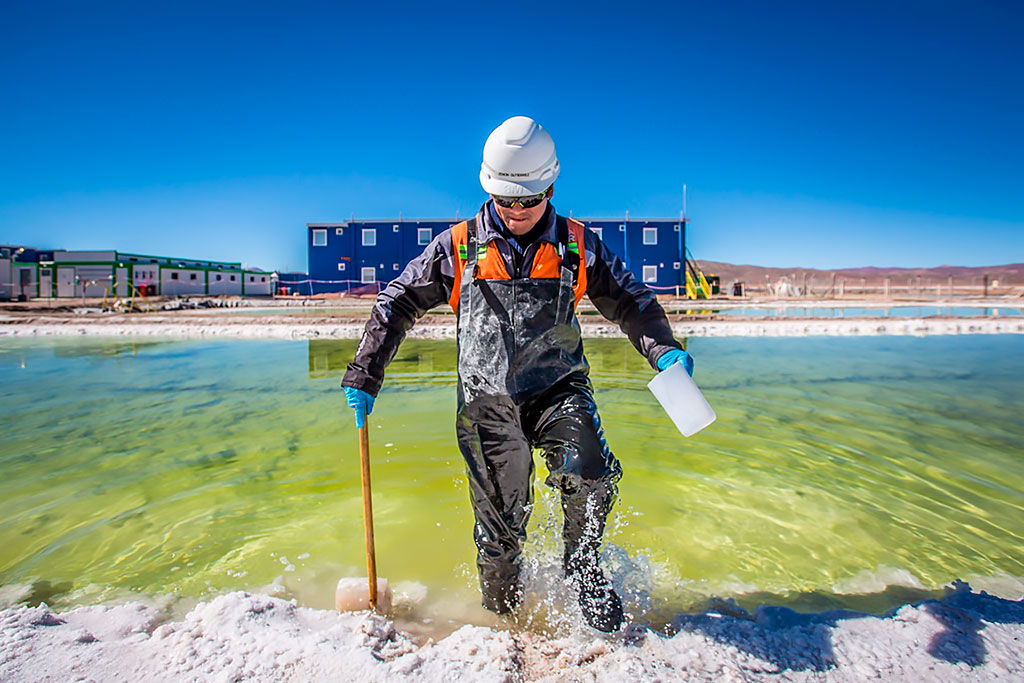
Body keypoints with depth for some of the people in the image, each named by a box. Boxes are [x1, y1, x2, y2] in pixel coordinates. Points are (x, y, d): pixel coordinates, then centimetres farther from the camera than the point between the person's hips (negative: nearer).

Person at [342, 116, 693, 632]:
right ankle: (502, 612, 33)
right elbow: (397, 304, 7)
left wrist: (664, 351, -8)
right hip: (488, 400, 0)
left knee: (589, 472, -25)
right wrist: (363, 376, 2)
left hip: (559, 388, 1)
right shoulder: (458, 247, 2)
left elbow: (630, 300, 10)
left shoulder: (578, 246, 5)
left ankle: (581, 565, 7)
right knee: (500, 524, 3)